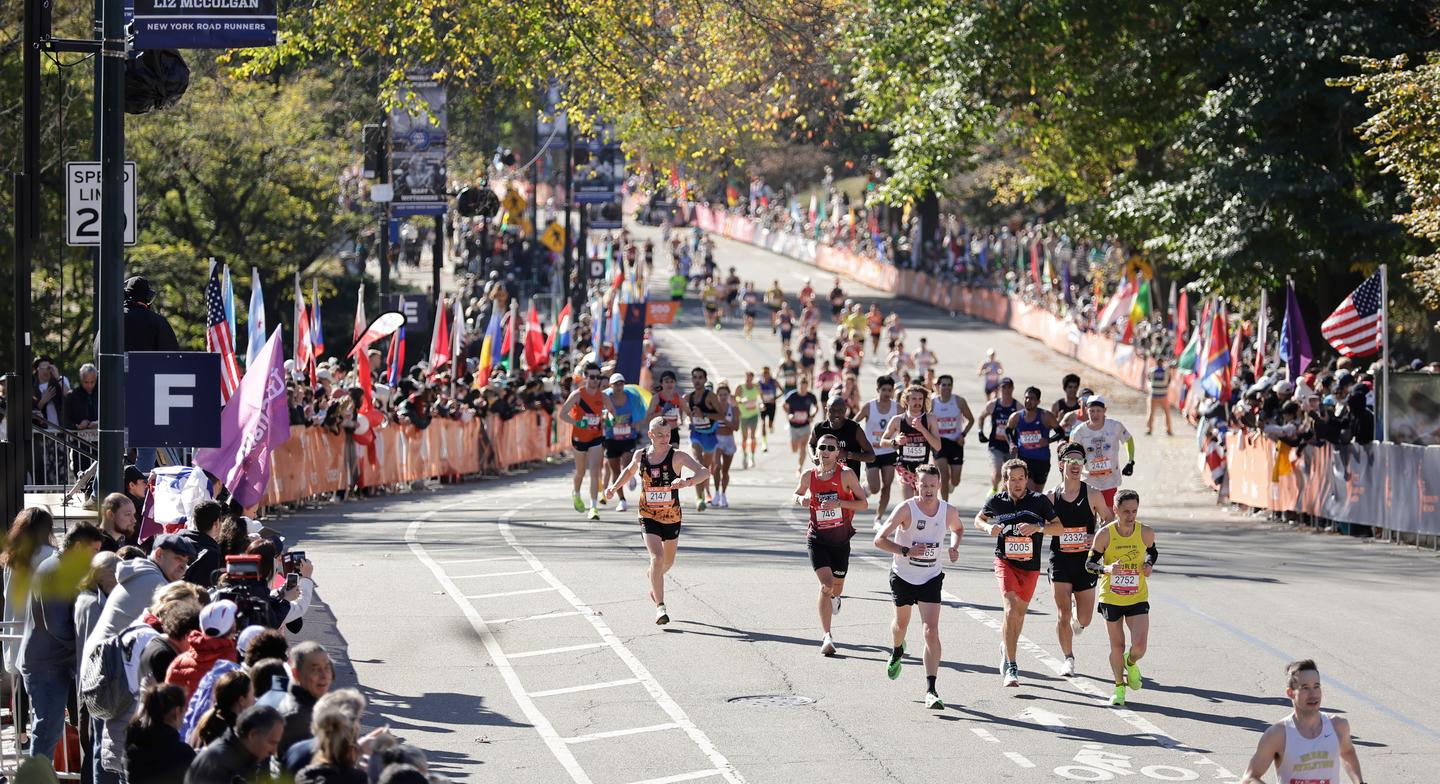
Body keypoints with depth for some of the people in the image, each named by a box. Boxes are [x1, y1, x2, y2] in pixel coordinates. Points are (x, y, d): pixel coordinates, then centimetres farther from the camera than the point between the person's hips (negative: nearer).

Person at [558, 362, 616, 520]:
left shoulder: (602, 397, -2)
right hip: (579, 437, -1)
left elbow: (613, 411, 15)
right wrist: (577, 423, -28)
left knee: (595, 473, -13)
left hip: (596, 437, 1)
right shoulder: (577, 395, -12)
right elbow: (562, 414, -15)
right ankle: (575, 494, 47)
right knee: (581, 472, 15)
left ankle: (594, 507, -13)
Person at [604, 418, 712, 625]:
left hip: (672, 517, 1)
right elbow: (629, 470, 23)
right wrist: (614, 487, 10)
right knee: (657, 557, -19)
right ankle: (660, 606, -19)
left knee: (668, 562, 18)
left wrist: (687, 482, -43)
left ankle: (653, 577, 53)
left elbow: (705, 472, -26)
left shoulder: (677, 456, -12)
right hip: (648, 516, -1)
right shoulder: (640, 456, -2)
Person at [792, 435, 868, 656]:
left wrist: (839, 503, -23)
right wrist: (802, 500, -8)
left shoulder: (846, 474, -9)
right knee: (826, 584, -17)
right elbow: (797, 495, 16)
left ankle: (834, 598, 57)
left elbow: (863, 504, -8)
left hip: (841, 538, 1)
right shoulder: (808, 476, -3)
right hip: (817, 538, -1)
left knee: (837, 586, 16)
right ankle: (827, 637, -16)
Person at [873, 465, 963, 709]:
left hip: (931, 578, 0)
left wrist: (954, 546, -4)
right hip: (902, 576, 0)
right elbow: (879, 539, -19)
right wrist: (905, 551, -31)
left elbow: (957, 529, 16)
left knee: (932, 632, -13)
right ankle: (897, 653, 59)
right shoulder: (906, 509, -19)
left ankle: (930, 690, -14)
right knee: (901, 622, 23)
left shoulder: (949, 511, -9)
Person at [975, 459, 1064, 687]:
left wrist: (1037, 527, -23)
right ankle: (1011, 668, -18)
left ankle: (1006, 649, 47)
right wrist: (988, 528, -7)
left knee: (1019, 613, 16)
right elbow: (979, 519, 15)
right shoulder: (996, 501, -3)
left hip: (1030, 565, 2)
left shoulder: (1039, 501, -6)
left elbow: (1059, 528, -6)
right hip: (1005, 561, -2)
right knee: (1011, 610, -20)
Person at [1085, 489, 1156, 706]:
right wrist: (1106, 569, -25)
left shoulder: (1146, 533, -7)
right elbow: (1090, 563, -5)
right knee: (1117, 646, 9)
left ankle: (1131, 663, 24)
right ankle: (1119, 687, 31)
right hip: (1111, 598, 0)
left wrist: (1149, 564, -7)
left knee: (1139, 645, -13)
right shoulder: (1105, 534, -13)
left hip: (1137, 598, 0)